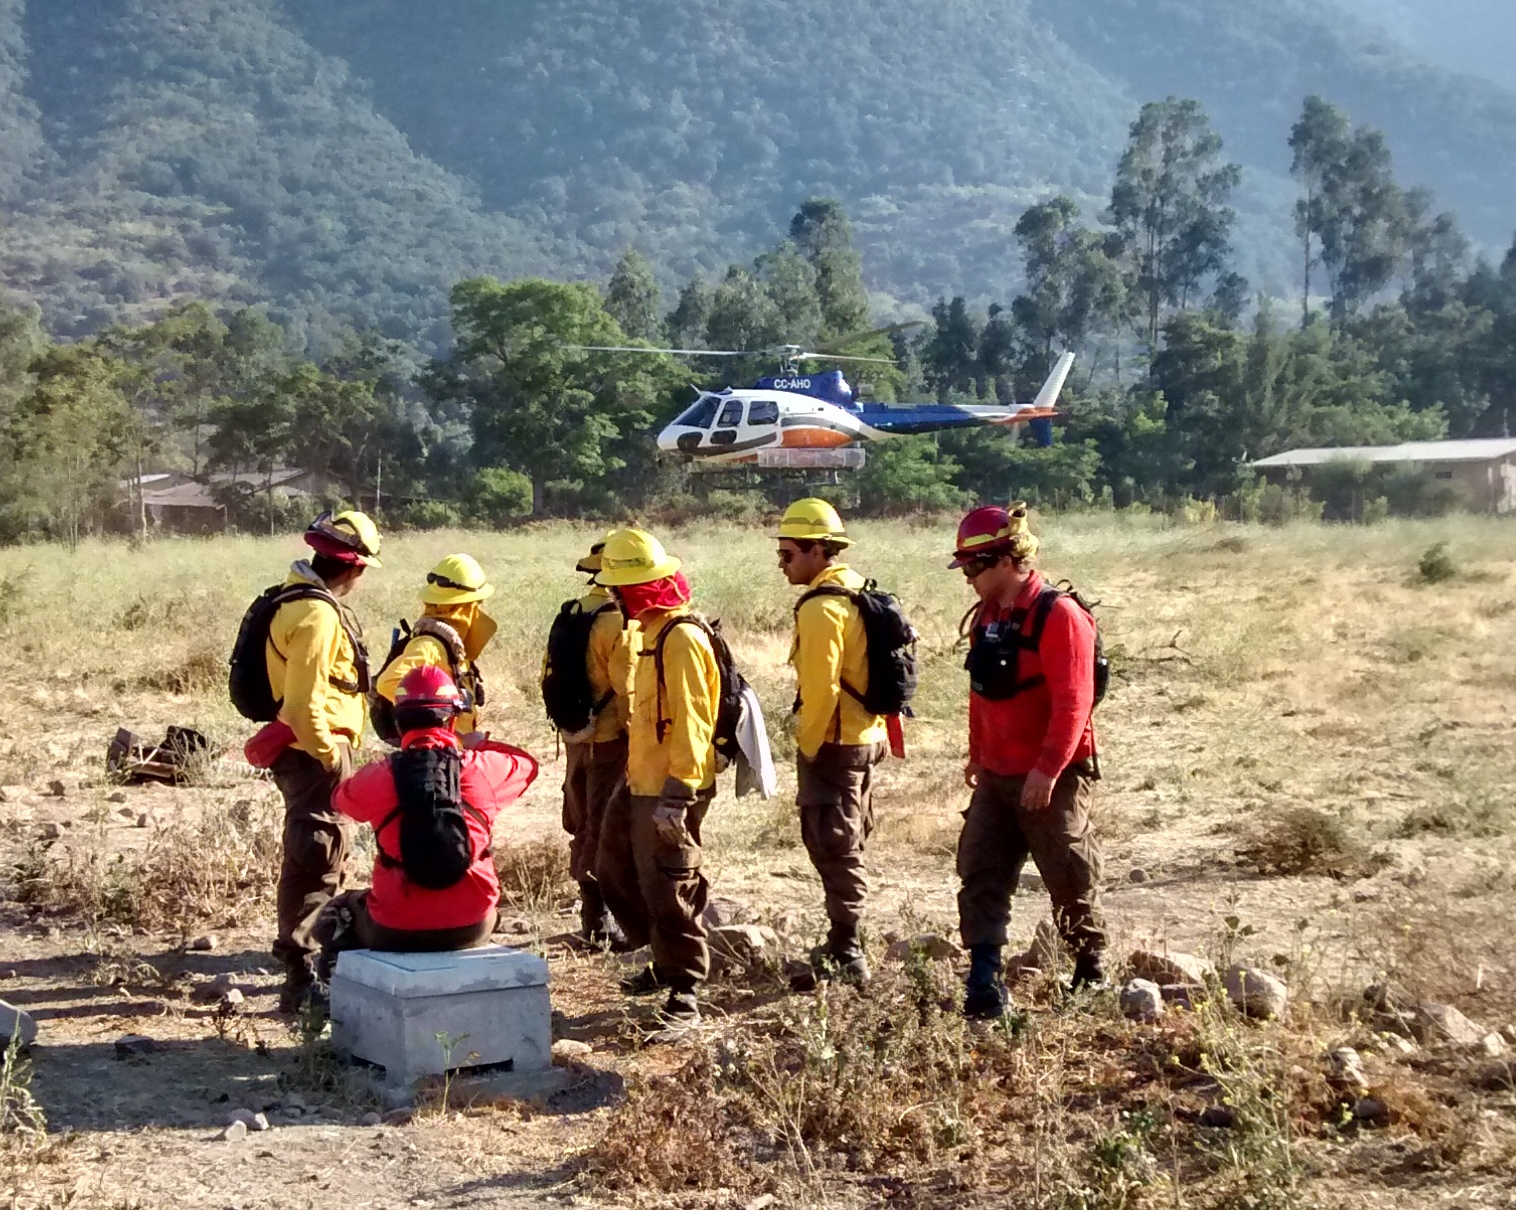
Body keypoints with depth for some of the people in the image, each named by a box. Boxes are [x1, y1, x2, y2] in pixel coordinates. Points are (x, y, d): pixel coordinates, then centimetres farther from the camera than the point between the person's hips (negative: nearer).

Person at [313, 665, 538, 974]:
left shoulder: (377, 777, -7)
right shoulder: (484, 768, -5)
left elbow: (341, 798, 17)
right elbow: (527, 765, 18)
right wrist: (481, 745, 32)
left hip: (397, 932, -1)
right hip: (471, 929, 1)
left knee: (337, 914, 30)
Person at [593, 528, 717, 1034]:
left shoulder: (681, 638, -20)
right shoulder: (654, 632, 12)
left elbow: (690, 722, -24)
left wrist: (676, 793, -26)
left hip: (667, 793, -11)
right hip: (640, 784, 11)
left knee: (668, 893, -5)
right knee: (615, 870, 19)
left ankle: (684, 995, 4)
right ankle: (666, 961, 32)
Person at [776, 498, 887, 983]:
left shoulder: (821, 608, -19)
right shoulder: (859, 590, 11)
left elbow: (820, 689, -23)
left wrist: (807, 747, -14)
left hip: (833, 744, -10)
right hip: (868, 738, 10)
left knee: (834, 849, -4)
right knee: (847, 846, 18)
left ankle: (845, 956, 0)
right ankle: (843, 945, 28)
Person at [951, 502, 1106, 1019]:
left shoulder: (1058, 615, -17)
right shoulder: (987, 616, 9)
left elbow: (1072, 704, -22)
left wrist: (1047, 771, -24)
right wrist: (977, 754, 21)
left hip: (1052, 779, -8)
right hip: (997, 778, 8)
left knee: (1070, 878, 6)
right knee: (979, 875, 1)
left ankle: (1091, 969, 26)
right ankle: (984, 985, 1)